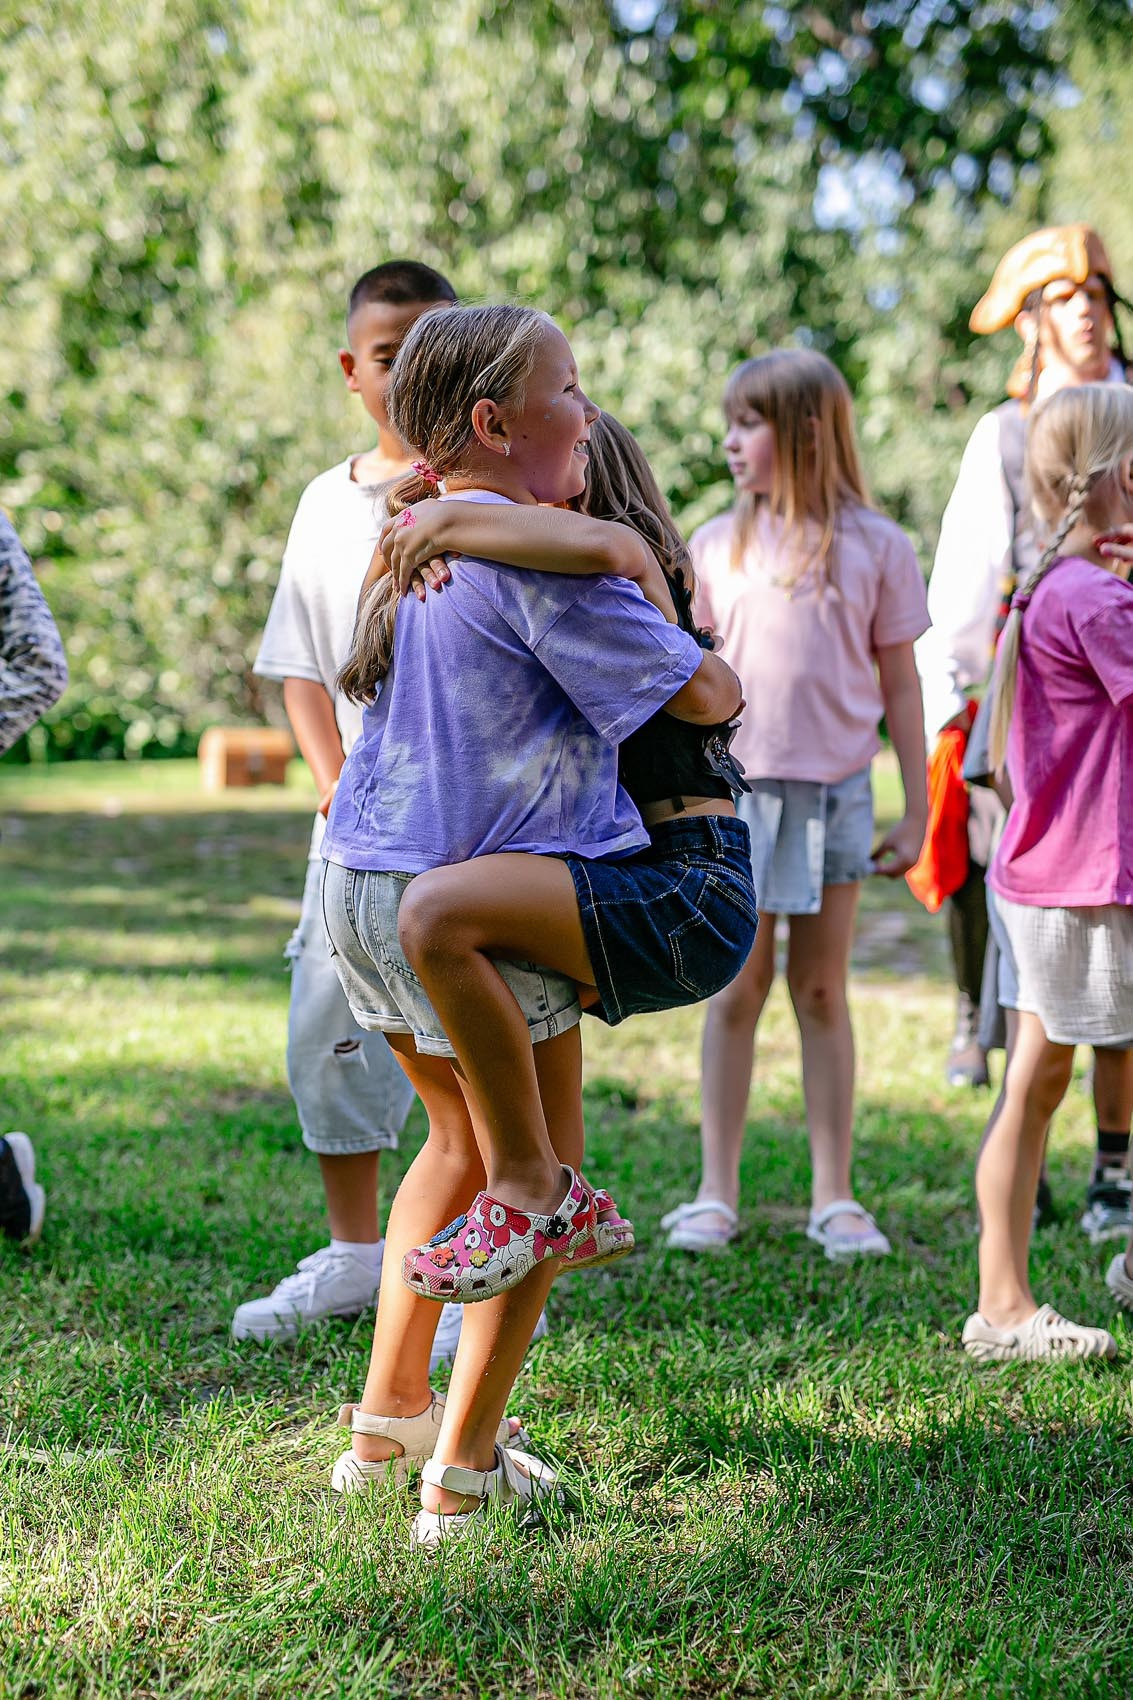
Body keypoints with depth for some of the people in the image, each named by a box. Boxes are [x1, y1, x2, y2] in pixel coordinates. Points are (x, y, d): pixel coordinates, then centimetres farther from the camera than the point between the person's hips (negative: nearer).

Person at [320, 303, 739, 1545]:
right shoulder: (537, 558, -17)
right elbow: (699, 692, -11)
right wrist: (720, 663, 11)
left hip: (362, 885, 9)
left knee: (463, 1136, 26)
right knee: (539, 1172, 7)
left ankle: (386, 1414, 32)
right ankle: (460, 1475, 10)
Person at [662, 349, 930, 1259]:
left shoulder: (875, 546, 0)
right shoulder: (718, 545, 4)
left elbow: (899, 682, 3)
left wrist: (917, 809, 2)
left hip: (835, 792, -1)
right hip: (738, 786, 1)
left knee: (822, 990, 6)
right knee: (738, 989, 5)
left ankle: (835, 1198, 12)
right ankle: (716, 1193, 12)